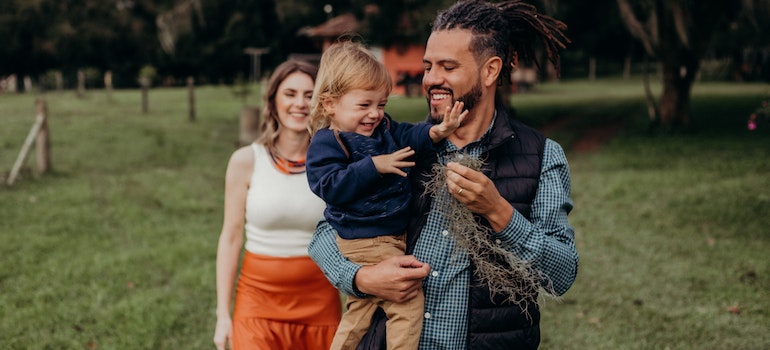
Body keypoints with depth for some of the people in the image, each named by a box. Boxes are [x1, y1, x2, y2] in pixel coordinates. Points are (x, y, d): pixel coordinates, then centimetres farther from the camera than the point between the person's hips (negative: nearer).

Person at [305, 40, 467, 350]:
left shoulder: (383, 128, 8)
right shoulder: (326, 144, -14)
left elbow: (410, 136, 0)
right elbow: (331, 187, -25)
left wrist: (434, 133, -21)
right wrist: (374, 166, -28)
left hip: (395, 234, 9)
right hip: (364, 242, -9)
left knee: (361, 306, 20)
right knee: (408, 299, -13)